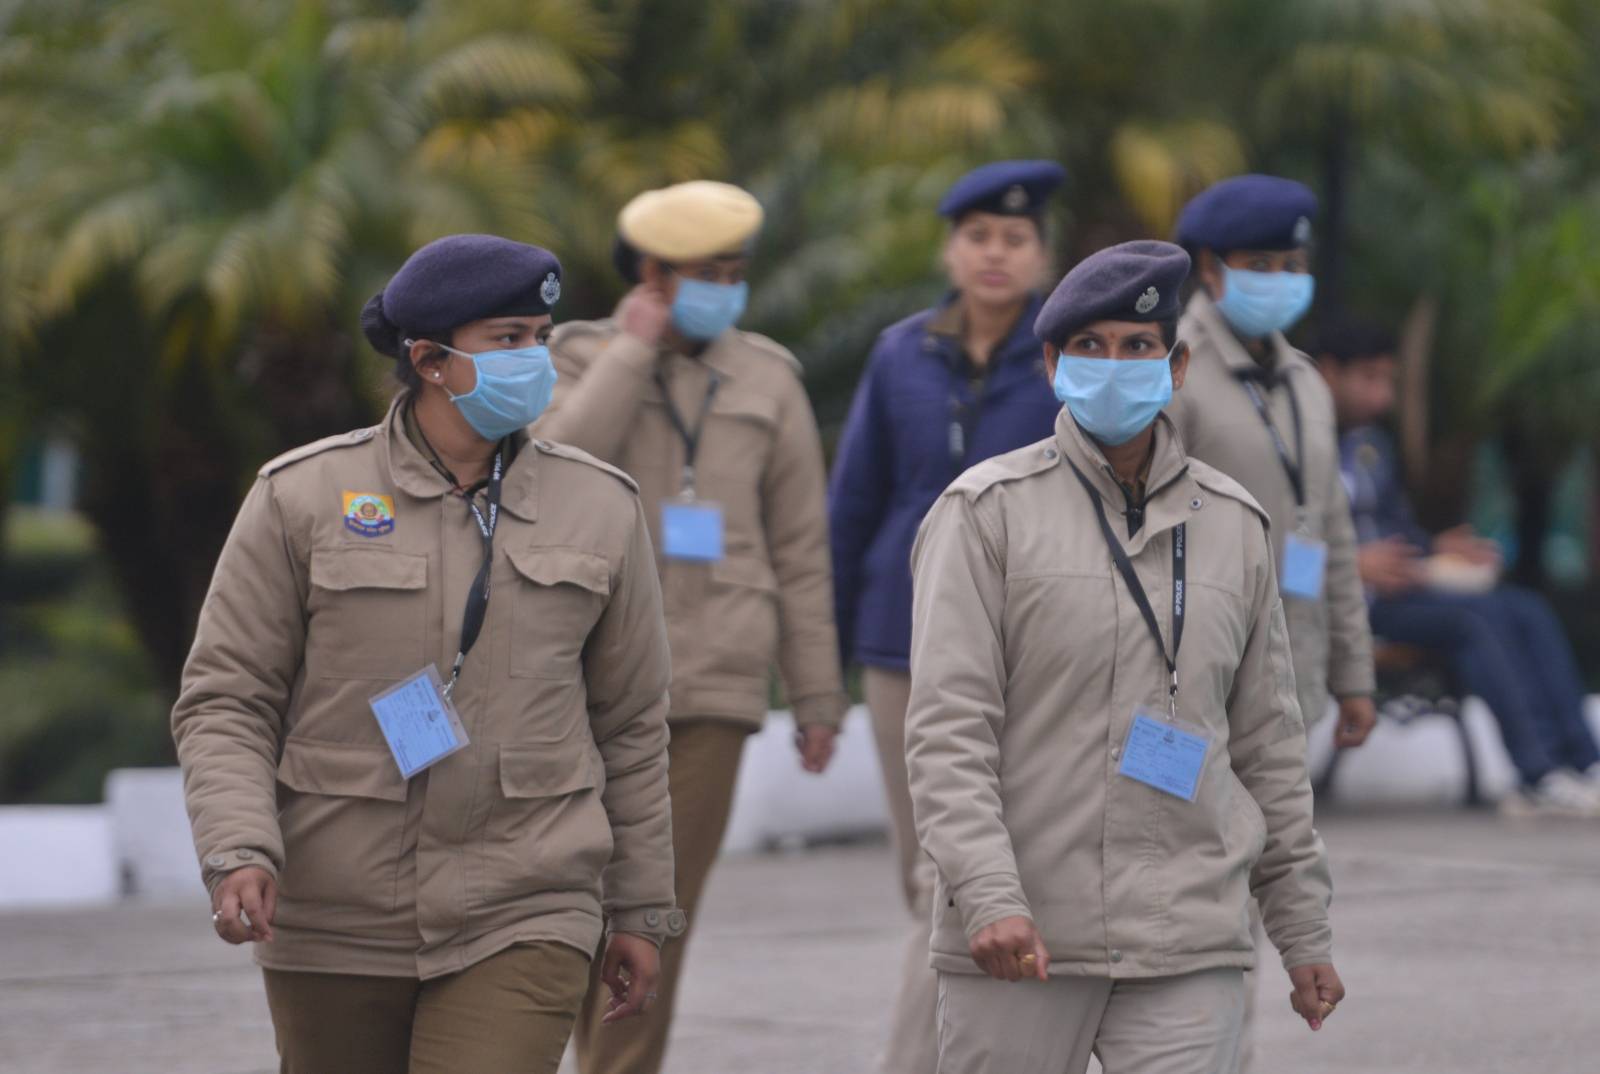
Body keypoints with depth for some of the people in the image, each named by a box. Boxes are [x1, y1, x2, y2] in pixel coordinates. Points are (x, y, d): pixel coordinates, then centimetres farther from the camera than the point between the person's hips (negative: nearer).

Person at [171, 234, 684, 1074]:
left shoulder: (597, 508, 3)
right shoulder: (303, 498, -3)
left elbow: (629, 722, 11)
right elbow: (223, 702, -2)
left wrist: (640, 909, 12)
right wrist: (237, 853, -18)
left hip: (519, 925, 0)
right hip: (335, 928, 0)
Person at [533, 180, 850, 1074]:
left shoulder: (768, 382, 6)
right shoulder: (582, 360, 5)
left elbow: (801, 553, 8)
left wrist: (818, 699, 6)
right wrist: (632, 352, -12)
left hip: (713, 682, 0)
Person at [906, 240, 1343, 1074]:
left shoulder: (1234, 526, 12)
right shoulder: (988, 512, -1)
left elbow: (1267, 745, 17)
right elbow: (946, 730, -8)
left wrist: (1305, 932, 16)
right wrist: (988, 896, -21)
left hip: (1188, 950, 2)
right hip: (1022, 939, -2)